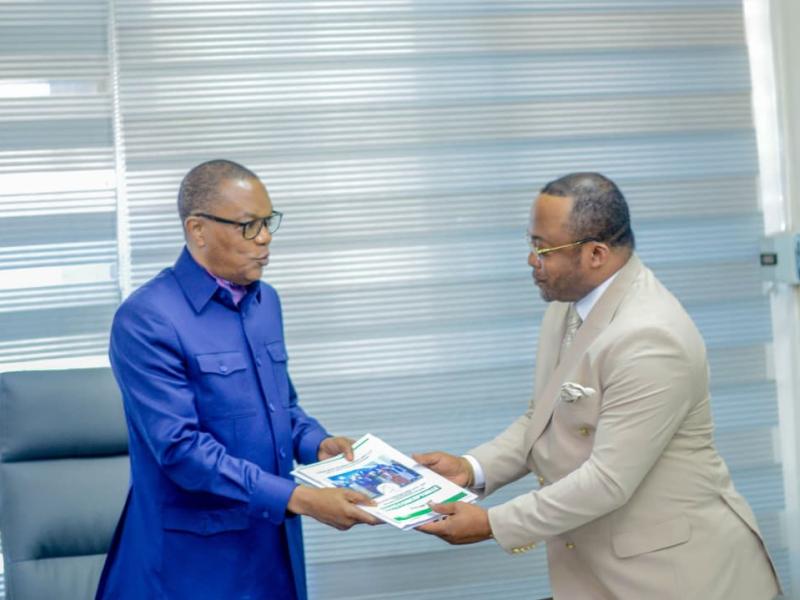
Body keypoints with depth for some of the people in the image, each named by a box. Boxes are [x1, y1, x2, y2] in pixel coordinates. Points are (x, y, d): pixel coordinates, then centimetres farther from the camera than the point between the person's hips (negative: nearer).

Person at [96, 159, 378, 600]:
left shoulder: (266, 302, 7)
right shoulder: (146, 319, -17)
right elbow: (180, 448, -23)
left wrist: (317, 444, -2)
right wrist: (300, 499, -26)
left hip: (274, 545, 7)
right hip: (193, 559, -7)